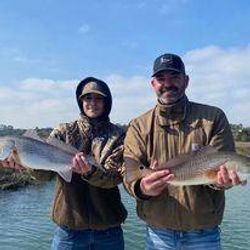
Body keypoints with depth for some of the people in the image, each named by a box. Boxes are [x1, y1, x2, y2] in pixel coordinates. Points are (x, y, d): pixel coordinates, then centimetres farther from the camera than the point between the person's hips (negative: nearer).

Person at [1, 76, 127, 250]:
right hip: (69, 227, 1)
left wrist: (90, 172, -33)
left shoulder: (118, 135, -3)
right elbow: (42, 171, -11)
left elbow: (115, 177, -14)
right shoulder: (64, 132, 1)